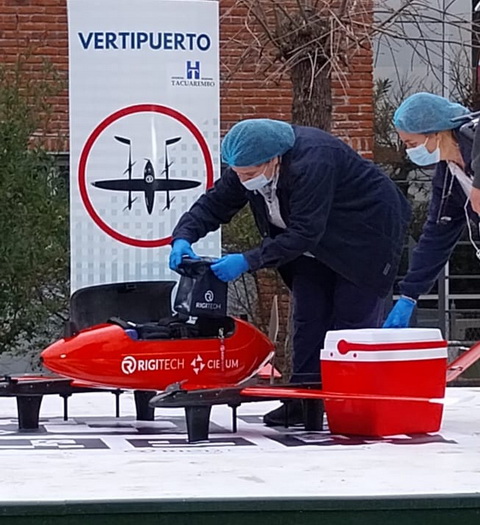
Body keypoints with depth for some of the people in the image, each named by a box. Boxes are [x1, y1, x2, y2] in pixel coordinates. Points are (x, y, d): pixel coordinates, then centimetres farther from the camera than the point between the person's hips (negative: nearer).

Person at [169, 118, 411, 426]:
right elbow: (214, 205, -8)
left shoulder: (312, 162, -38)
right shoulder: (248, 163, -14)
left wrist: (248, 261, -42)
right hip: (318, 248, 8)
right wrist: (183, 238, -27)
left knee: (353, 319, -9)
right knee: (308, 317, 3)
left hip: (367, 237, -8)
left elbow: (304, 232, -39)